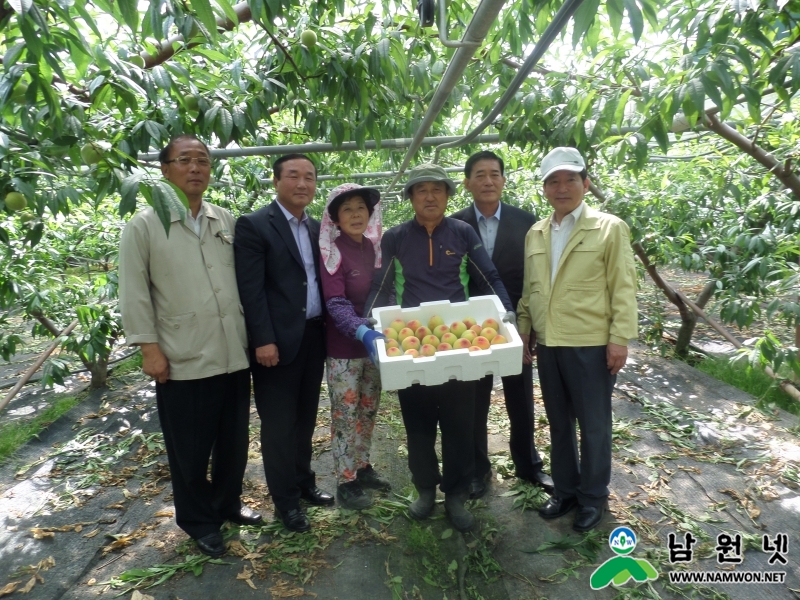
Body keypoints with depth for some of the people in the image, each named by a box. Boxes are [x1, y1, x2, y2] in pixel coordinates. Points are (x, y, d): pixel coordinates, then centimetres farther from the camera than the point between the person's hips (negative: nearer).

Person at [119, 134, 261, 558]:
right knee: (190, 448, 11)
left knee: (233, 440, 17)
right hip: (183, 360, -4)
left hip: (233, 354, 4)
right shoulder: (144, 226, -3)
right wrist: (149, 347, -9)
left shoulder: (227, 221, 9)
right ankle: (198, 520, 32)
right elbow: (134, 293, -4)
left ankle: (227, 503, 39)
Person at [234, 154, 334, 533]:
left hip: (314, 335, 6)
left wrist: (328, 328, 7)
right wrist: (263, 340, -18)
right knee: (279, 424, 6)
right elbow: (250, 289, -13)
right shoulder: (254, 225, -7)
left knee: (305, 419, 18)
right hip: (278, 340, -6)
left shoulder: (317, 228, 12)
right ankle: (285, 501, 22)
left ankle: (304, 482, 36)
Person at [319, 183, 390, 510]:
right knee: (345, 415, 5)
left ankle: (362, 467, 34)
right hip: (344, 347, -6)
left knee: (368, 410, 17)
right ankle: (345, 481, 19)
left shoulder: (374, 246, 4)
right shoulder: (333, 252, -12)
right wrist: (363, 332, -35)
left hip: (373, 341, 6)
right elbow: (336, 304, -20)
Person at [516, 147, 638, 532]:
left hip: (591, 345, -4)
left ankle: (593, 497, 28)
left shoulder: (609, 228, -4)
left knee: (593, 425, 10)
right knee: (558, 423, 17)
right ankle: (566, 489, 34)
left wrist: (620, 338, -12)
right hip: (548, 345, 5)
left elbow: (623, 288, -7)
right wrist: (524, 330, 10)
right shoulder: (535, 234, 10)